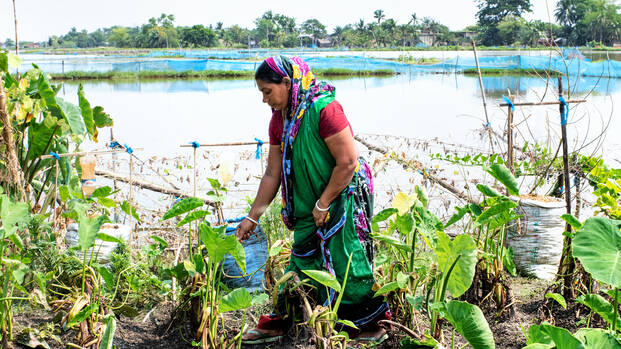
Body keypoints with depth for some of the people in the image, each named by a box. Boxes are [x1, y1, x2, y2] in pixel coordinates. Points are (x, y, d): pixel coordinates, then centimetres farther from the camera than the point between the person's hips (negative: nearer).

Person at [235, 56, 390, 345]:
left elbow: (348, 162, -22)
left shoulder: (323, 108, -21)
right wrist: (252, 217, 8)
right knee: (301, 263, 10)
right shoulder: (279, 120, 4)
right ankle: (279, 323, 18)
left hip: (343, 200, -7)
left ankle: (368, 325, 15)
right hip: (308, 209, 7)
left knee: (345, 263, -2)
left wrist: (323, 204, -14)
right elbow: (273, 174, 9)